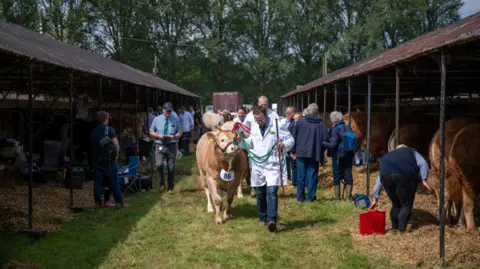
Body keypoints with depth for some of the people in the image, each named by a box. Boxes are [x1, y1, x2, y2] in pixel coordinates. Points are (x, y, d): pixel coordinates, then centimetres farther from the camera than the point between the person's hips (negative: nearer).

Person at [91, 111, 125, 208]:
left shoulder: (93, 131, 9)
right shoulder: (109, 129, -5)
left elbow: (92, 146, 11)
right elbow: (116, 144, -11)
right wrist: (116, 155, -1)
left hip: (97, 159, 4)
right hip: (108, 160, -4)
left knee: (98, 181, 6)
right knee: (114, 181, 1)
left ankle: (98, 202, 6)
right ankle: (119, 202, 0)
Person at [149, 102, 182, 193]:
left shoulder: (175, 120, 5)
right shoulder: (157, 119, 5)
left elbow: (179, 133, 8)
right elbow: (151, 132, 8)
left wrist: (174, 136, -14)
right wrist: (159, 135, -12)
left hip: (171, 145, 1)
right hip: (159, 145, -1)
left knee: (171, 168, 5)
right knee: (159, 165, -19)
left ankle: (170, 187, 18)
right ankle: (162, 182, 5)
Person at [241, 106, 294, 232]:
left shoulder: (277, 126, -7)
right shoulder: (254, 127, 10)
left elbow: (290, 140, -4)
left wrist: (283, 145, -24)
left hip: (273, 166, -5)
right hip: (258, 166, 5)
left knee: (271, 192, -18)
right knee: (260, 194, 12)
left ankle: (271, 220, -21)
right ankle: (262, 219, 27)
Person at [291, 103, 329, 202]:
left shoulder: (300, 121, -1)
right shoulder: (321, 124, -1)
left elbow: (294, 136, 0)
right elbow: (325, 139, -3)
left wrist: (293, 151, 7)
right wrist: (320, 151, 12)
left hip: (301, 153, 0)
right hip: (315, 153, 0)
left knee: (301, 175, 6)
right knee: (312, 175, 6)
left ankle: (300, 197, 8)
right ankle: (311, 196, 5)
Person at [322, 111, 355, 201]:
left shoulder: (335, 129, -14)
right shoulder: (348, 128, 4)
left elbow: (333, 145, -19)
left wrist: (322, 142, -9)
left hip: (338, 156, -5)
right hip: (348, 155, 5)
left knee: (337, 176, 4)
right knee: (348, 175, 8)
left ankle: (337, 198, 7)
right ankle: (348, 197, 8)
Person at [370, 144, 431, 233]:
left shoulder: (386, 157, 41)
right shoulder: (411, 152, 35)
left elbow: (379, 179, 38)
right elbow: (423, 164, 15)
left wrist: (375, 199, 39)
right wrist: (424, 180, 6)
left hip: (386, 176, 3)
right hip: (405, 176, -3)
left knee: (396, 204, 21)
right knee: (406, 204, 6)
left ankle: (394, 227, 21)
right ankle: (402, 229, -4)